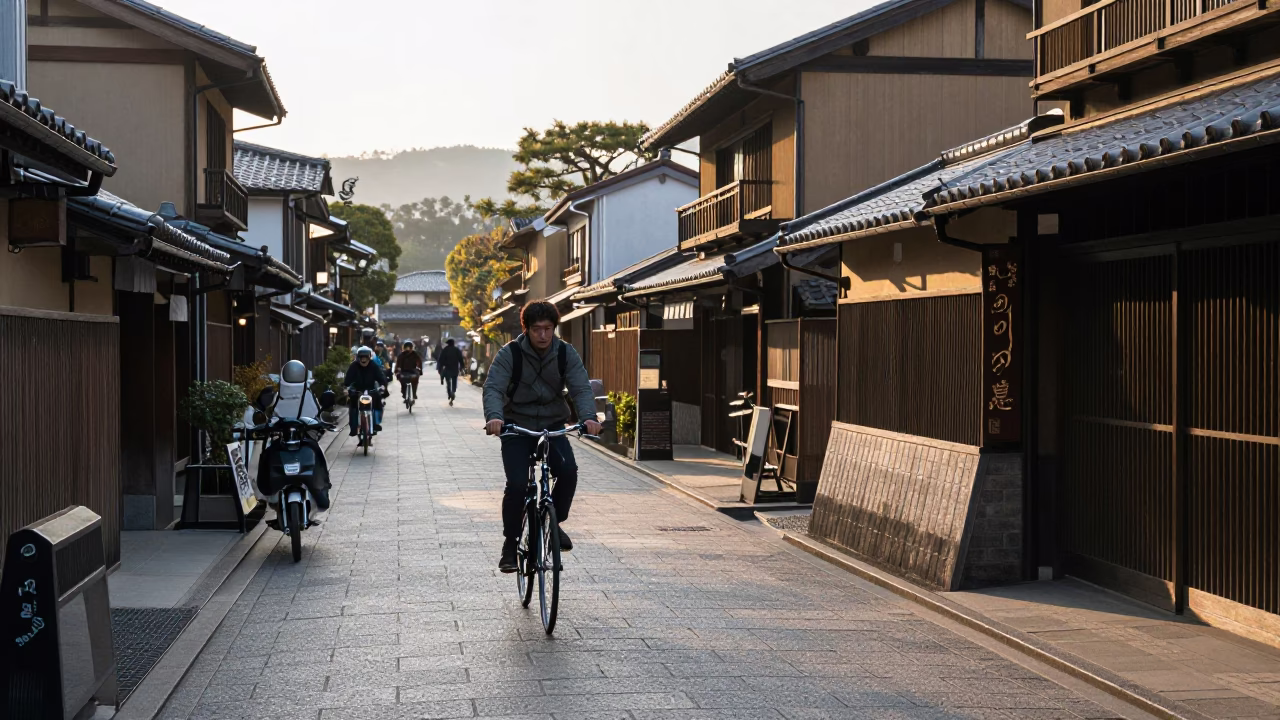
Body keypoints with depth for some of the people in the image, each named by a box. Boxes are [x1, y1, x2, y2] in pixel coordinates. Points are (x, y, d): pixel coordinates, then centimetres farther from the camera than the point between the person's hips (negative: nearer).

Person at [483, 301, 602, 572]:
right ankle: (511, 543, 2)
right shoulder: (510, 353, -12)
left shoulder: (566, 353, -6)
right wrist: (494, 417, -44)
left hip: (553, 426, 2)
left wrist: (588, 417, -36)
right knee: (517, 484, -17)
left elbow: (581, 387, -16)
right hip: (517, 427, -2)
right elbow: (493, 387, -23)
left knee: (568, 471, -23)